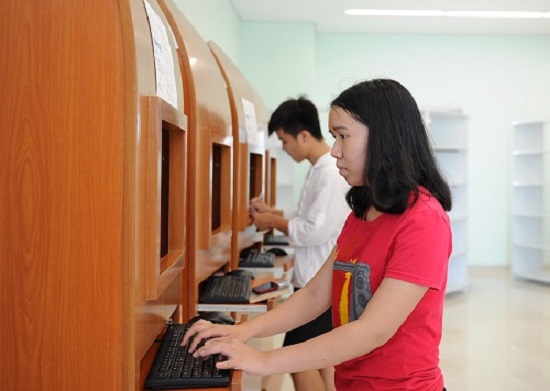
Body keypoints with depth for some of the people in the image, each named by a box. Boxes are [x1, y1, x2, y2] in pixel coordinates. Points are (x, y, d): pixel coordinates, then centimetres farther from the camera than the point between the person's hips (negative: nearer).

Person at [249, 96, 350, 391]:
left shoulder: (331, 173, -21)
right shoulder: (320, 169, 11)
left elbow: (315, 231, -25)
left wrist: (273, 222, -12)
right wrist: (272, 212, 11)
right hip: (319, 281, 10)